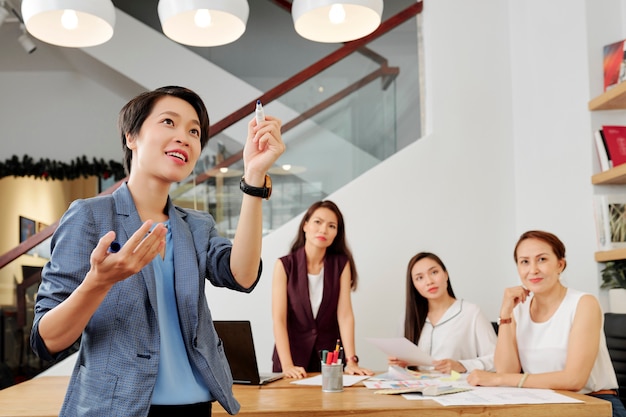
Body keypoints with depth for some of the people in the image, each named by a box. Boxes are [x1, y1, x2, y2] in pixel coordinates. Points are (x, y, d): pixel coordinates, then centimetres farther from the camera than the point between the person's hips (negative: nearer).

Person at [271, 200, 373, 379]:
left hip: (330, 354, 1)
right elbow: (279, 319, -11)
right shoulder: (285, 265, -5)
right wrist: (287, 365, -21)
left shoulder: (341, 265, 1)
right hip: (292, 352, -1)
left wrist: (351, 361, -15)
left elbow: (345, 314, -6)